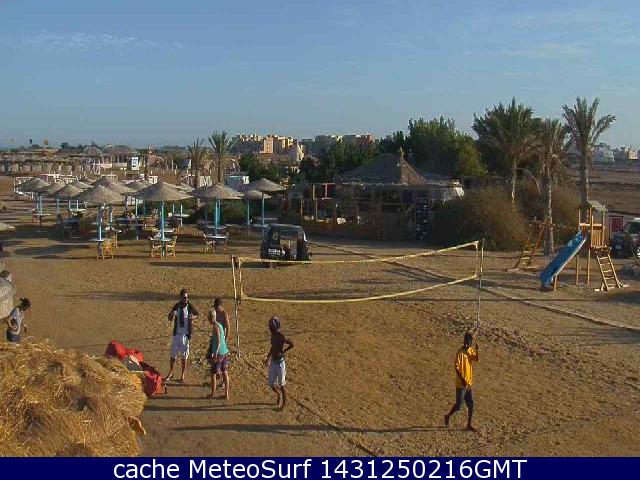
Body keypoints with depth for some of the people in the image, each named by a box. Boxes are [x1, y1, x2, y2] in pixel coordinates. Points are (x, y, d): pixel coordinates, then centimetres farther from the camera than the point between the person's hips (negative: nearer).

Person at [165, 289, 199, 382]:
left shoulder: (190, 307, -7)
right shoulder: (176, 306, -1)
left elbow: (197, 314, 11)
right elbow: (170, 319, 6)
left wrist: (194, 317, -12)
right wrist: (172, 315, -17)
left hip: (186, 334, -2)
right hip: (176, 333, 2)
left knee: (184, 356, 5)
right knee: (173, 354, 8)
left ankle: (183, 375, 16)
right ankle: (170, 373, 24)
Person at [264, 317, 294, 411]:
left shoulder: (281, 336, -20)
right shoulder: (273, 334, 4)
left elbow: (292, 344, -19)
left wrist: (282, 352, -15)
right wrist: (268, 358, 19)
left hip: (280, 362, -7)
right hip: (273, 362, 7)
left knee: (281, 385, 6)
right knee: (271, 384, 12)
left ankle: (284, 403, 23)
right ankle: (278, 394, 42)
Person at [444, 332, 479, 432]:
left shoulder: (471, 350, 6)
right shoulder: (460, 352, -17)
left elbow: (476, 359, -7)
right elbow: (456, 367, -19)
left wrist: (477, 349, -20)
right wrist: (462, 380, -23)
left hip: (468, 383, 7)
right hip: (461, 384, -7)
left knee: (471, 405, 7)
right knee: (458, 405, 3)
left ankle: (469, 425, 16)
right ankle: (447, 416, 26)